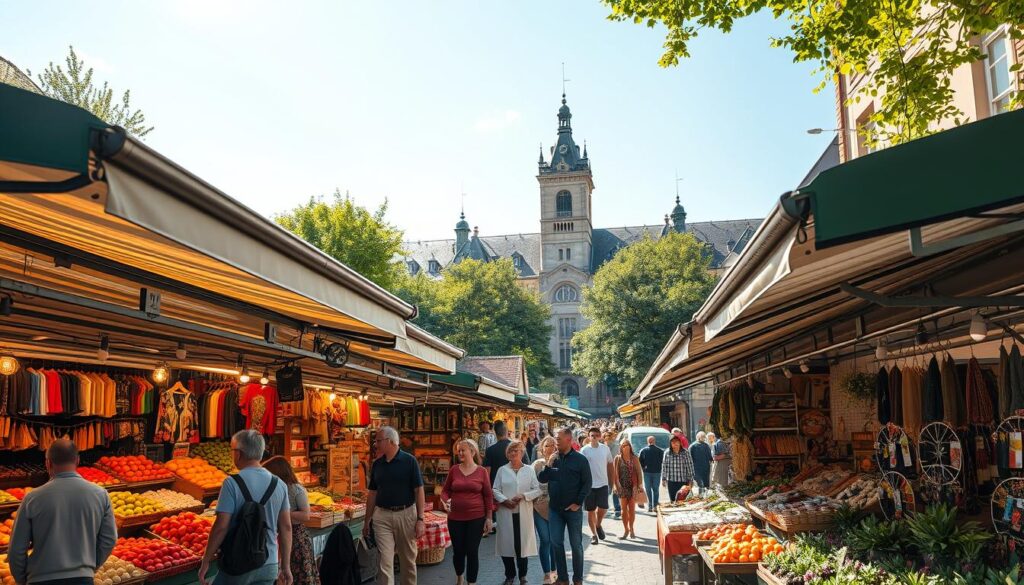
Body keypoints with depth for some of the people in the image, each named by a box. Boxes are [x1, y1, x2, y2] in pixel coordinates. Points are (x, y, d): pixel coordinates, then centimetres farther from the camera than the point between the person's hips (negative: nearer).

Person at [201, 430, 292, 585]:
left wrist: (206, 561, -3)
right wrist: (286, 566, 11)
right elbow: (286, 527, 5)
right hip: (270, 566, 4)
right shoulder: (279, 485, 3)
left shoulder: (232, 483, -11)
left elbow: (221, 527, -14)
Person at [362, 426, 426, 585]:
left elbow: (419, 490, -7)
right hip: (382, 516, 3)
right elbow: (372, 493, 14)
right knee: (385, 561, -5)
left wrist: (420, 519, -12)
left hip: (406, 514, -2)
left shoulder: (409, 461, -6)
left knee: (408, 560, 10)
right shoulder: (377, 464, 7)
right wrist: (367, 520, 12)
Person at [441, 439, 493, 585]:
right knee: (458, 550, 10)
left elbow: (488, 495, 1)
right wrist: (445, 500, -12)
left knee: (472, 552, -1)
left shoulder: (481, 471, -2)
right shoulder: (454, 470, 3)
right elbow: (445, 490, 9)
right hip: (455, 518, 2)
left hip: (476, 518, -2)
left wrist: (488, 518, -1)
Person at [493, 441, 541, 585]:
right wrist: (504, 500, -14)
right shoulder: (502, 470, 6)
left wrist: (523, 495, -14)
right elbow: (495, 490, 3)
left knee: (523, 542, 3)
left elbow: (537, 490, 1)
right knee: (507, 542, 2)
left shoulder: (530, 470, 6)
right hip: (506, 512, 0)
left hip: (524, 513, 0)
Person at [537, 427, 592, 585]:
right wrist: (548, 465, -12)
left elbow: (587, 483, -6)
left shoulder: (580, 459, -6)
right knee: (556, 543, 5)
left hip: (573, 509, -3)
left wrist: (578, 503, -10)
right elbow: (542, 479, 3)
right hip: (554, 509, 3)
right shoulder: (553, 458, 4)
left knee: (576, 544, 6)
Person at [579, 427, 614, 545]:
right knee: (591, 510, 5)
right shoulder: (584, 450, -6)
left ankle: (598, 525, 26)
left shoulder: (605, 448, 2)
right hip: (589, 485, -1)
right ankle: (593, 534, 19)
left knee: (603, 508, -4)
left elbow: (609, 464, 11)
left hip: (603, 484, 2)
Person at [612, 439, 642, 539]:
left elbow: (639, 472, 3)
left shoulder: (635, 458, 3)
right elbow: (616, 473, -1)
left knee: (632, 508, 4)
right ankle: (626, 529, 12)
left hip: (633, 486, 0)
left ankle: (631, 529, 17)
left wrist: (639, 485, -3)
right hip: (622, 486, 0)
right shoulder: (618, 459, 2)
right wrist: (617, 485, -9)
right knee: (624, 509, 2)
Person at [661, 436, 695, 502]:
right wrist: (663, 479, 9)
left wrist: (690, 480, -2)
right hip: (671, 481, 2)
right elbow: (664, 466, 9)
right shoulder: (667, 453, 2)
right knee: (672, 500, 5)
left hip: (683, 481, -1)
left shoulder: (686, 453, -3)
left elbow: (690, 466, -1)